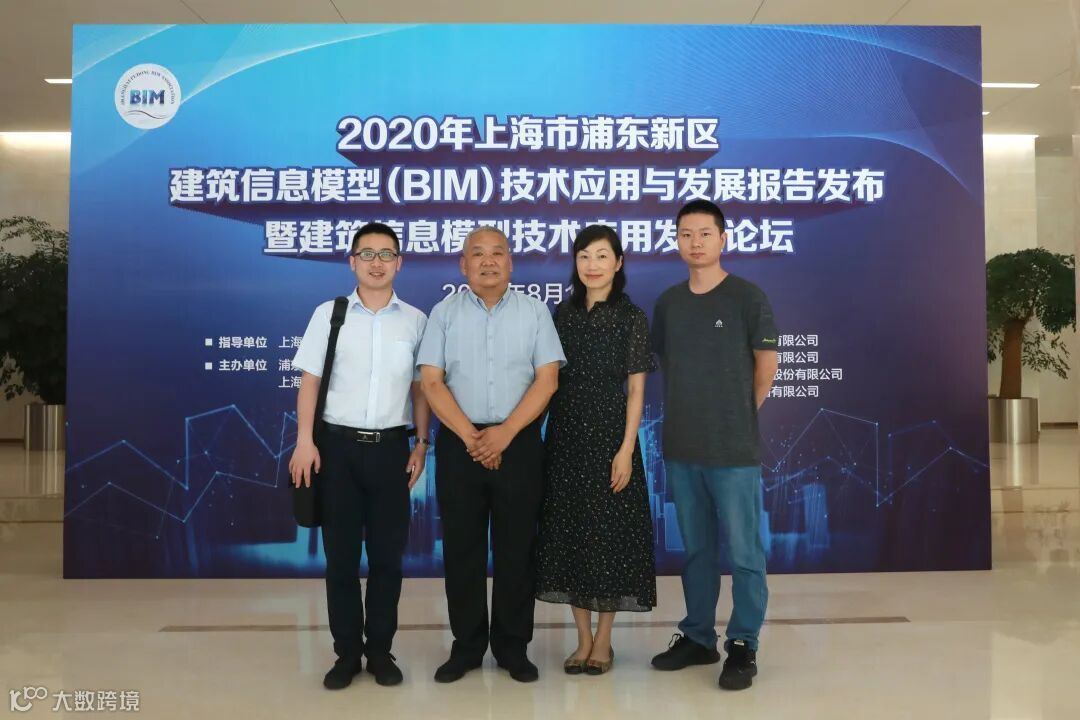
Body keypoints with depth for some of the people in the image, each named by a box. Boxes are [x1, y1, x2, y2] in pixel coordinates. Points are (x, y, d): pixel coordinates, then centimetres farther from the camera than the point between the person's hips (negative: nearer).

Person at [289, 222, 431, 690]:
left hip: (391, 446, 1)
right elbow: (310, 380, 1)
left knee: (387, 553, 9)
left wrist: (421, 444, -1)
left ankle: (380, 650, 24)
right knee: (341, 554, 8)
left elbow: (420, 387, 6)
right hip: (338, 444, 0)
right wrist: (305, 440, -7)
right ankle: (347, 652, 22)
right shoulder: (328, 314, 2)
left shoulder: (415, 320, 4)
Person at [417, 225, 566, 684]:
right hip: (459, 443, 1)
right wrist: (470, 435, -12)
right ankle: (466, 645, 20)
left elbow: (547, 380, -3)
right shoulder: (444, 313, 5)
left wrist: (506, 432, -13)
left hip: (518, 442, 0)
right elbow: (431, 381, -2)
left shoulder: (535, 312, 4)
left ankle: (512, 646, 19)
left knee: (516, 548, 5)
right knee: (461, 547, 7)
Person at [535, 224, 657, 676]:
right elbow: (551, 379, 9)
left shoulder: (631, 317, -3)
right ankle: (583, 638, 21)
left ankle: (603, 641, 17)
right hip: (565, 435, 4)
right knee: (570, 531, 7)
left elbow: (636, 389, -6)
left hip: (609, 434, -4)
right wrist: (544, 434, 2)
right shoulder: (563, 313, 8)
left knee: (609, 531, 2)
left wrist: (626, 449, -14)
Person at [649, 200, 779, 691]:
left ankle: (743, 646, 16)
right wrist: (689, 411, 11)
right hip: (680, 447, 5)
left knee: (743, 552, 2)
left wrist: (737, 414, 7)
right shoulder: (668, 302, 8)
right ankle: (697, 637, 28)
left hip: (734, 449, -4)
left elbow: (766, 366, -1)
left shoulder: (747, 297, -5)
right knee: (695, 550, 15)